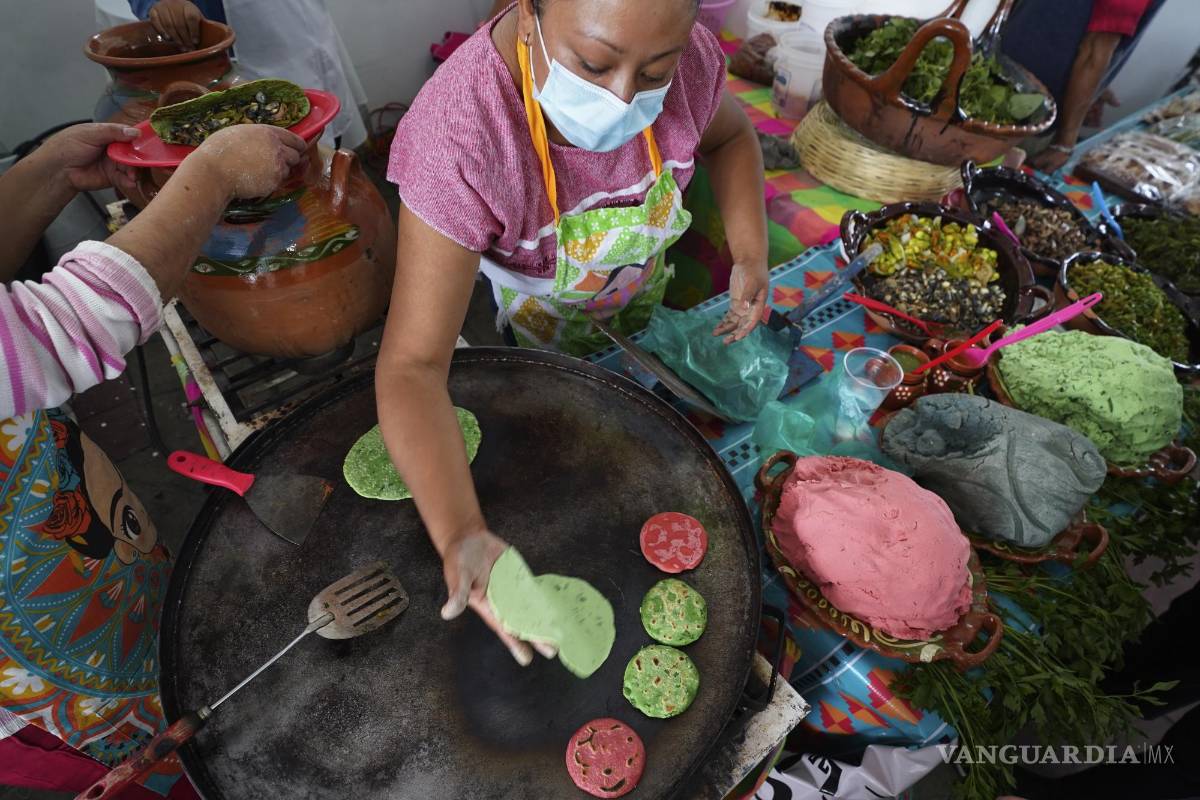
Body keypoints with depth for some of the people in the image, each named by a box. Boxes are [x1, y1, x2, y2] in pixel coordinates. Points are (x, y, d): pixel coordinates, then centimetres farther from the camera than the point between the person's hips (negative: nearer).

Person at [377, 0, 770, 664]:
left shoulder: (682, 54, -29)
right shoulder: (458, 135, -42)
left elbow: (728, 136, -5)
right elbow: (413, 367, -43)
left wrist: (751, 254, -20)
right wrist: (461, 538, -56)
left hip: (644, 278, 3)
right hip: (541, 301, -3)